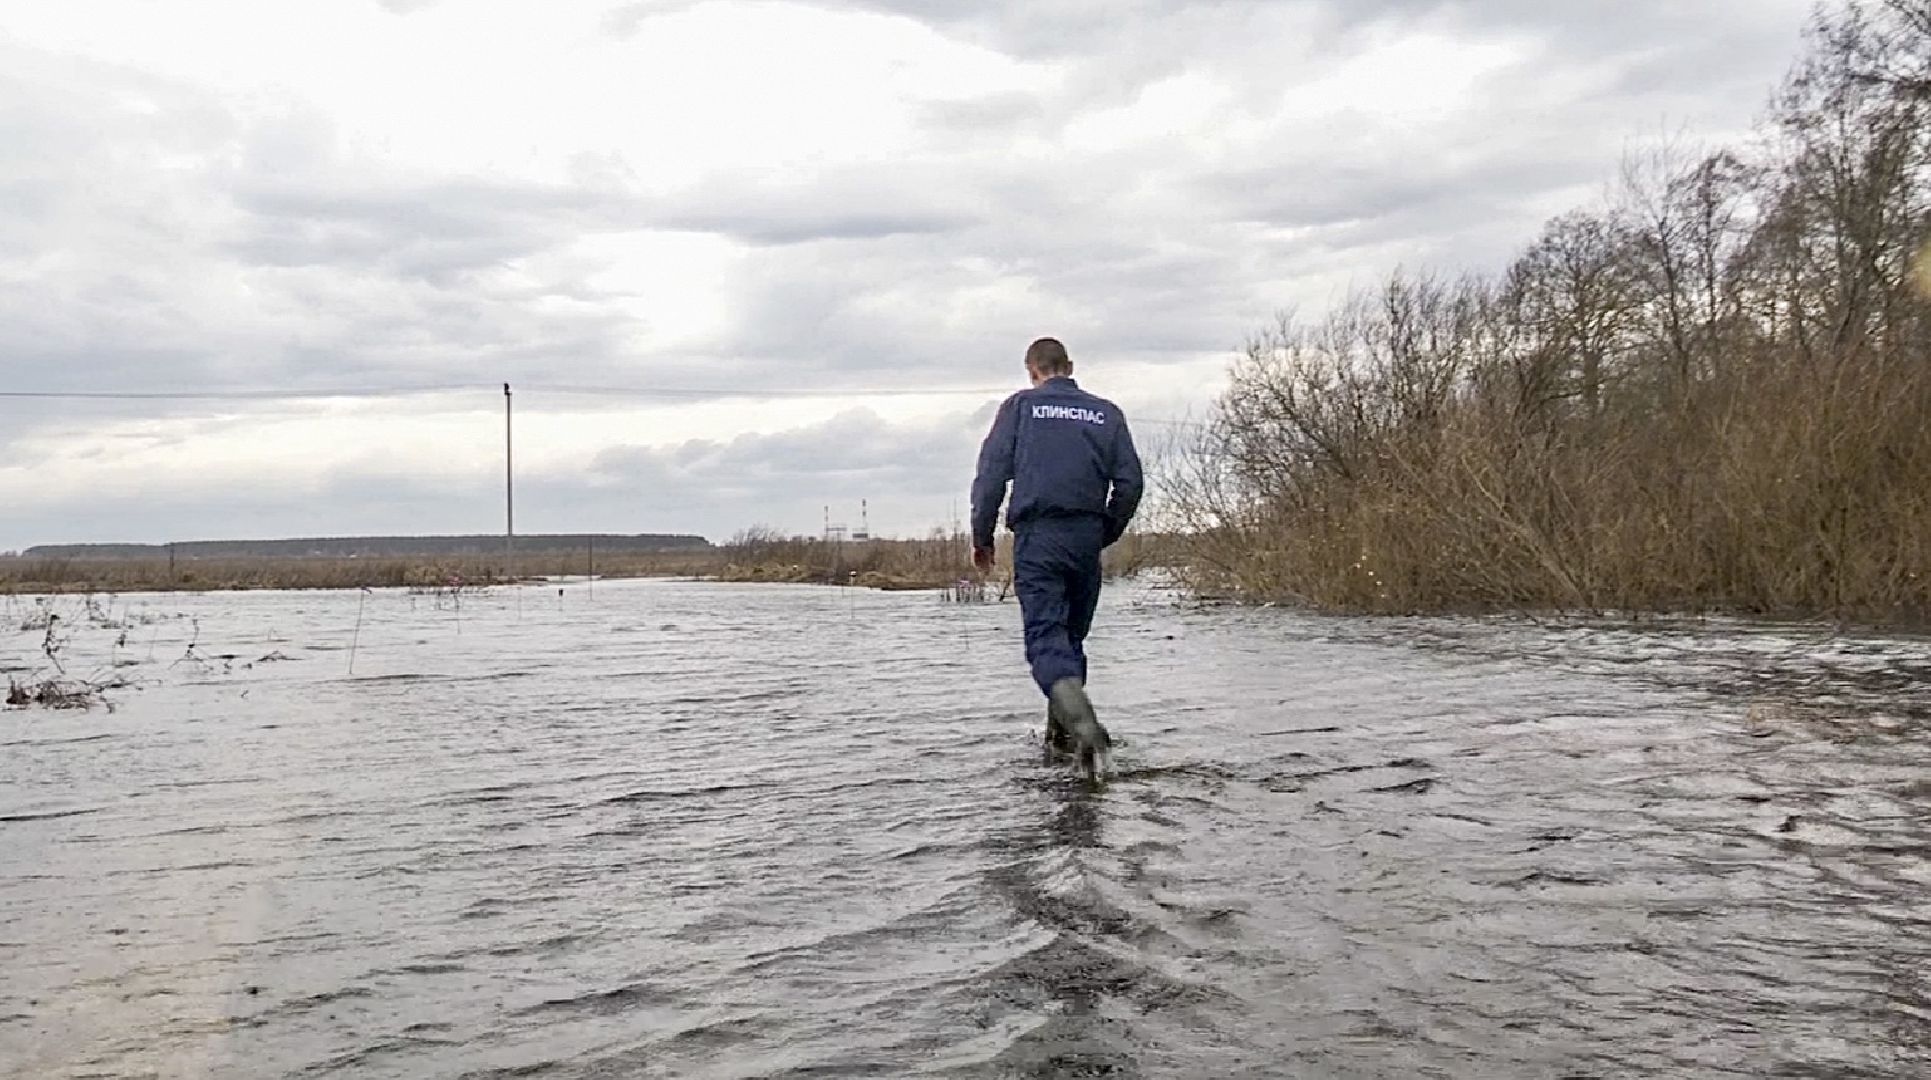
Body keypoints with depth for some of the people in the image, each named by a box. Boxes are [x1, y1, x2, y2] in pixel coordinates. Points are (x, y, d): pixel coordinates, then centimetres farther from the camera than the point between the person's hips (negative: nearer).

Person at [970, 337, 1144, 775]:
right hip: (1087, 536, 3)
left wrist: (982, 536, 6)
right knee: (1072, 634, 17)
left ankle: (1081, 720, -33)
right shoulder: (1106, 412, 13)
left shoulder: (1020, 406, 6)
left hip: (1036, 536, -3)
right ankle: (1061, 730, 21)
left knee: (1045, 635, -9)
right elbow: (1130, 482, 8)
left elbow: (992, 473, -2)